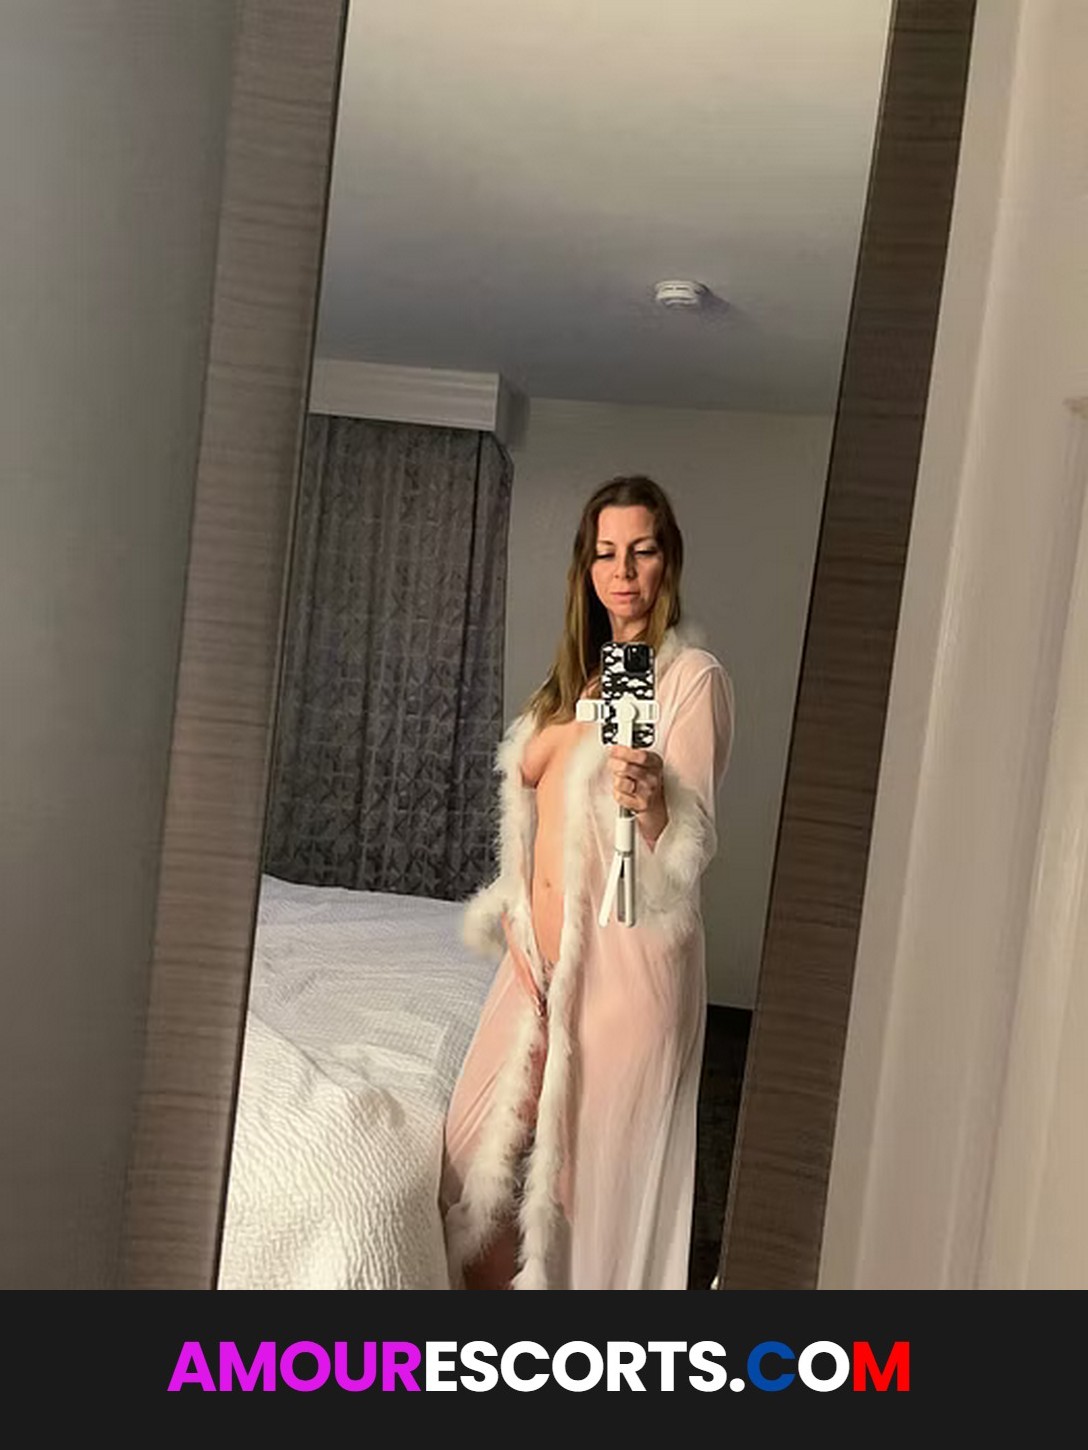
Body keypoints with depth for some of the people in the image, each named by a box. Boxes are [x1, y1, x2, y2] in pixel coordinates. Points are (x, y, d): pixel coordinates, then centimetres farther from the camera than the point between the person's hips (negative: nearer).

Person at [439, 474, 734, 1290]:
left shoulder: (692, 676, -9)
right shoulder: (580, 673, 14)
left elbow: (691, 846, -15)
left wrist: (648, 801, -35)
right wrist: (515, 916, 13)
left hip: (624, 954, -7)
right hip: (543, 949, 8)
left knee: (597, 1173, 2)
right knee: (477, 1154, 11)